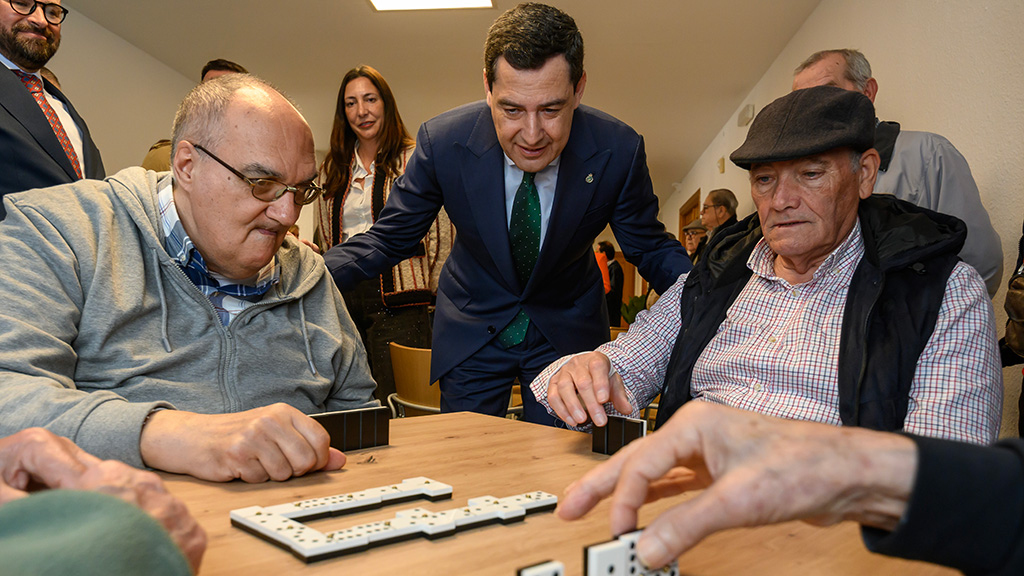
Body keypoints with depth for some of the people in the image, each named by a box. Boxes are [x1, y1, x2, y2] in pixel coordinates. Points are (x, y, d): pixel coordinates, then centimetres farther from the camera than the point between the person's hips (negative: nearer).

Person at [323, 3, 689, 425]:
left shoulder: (619, 151, -22)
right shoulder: (442, 142, -22)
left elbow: (650, 250, -7)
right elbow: (388, 240, -9)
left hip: (568, 331, 0)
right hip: (471, 329, 0)